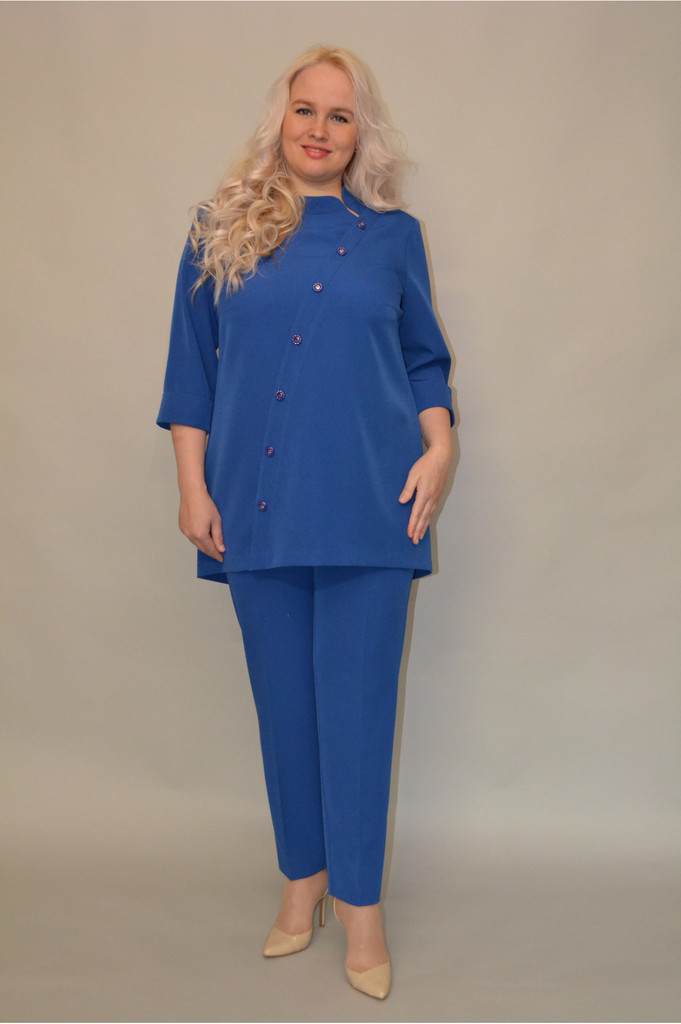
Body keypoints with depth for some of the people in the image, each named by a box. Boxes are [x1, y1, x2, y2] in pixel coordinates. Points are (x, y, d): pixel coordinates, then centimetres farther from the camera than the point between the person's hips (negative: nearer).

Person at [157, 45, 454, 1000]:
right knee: (284, 699, 11)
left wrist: (439, 449, -3)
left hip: (368, 507, -1)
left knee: (357, 705, 3)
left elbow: (426, 361, 13)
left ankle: (360, 901, 19)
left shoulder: (392, 234, 9)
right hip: (257, 508, 1)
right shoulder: (224, 227, 8)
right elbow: (194, 367, 8)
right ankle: (303, 875, 30)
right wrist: (193, 487, 1)